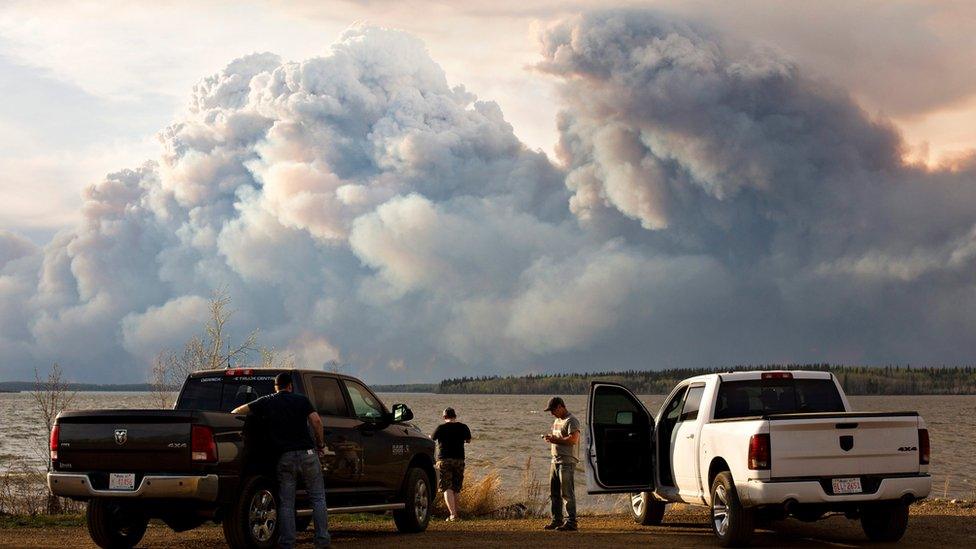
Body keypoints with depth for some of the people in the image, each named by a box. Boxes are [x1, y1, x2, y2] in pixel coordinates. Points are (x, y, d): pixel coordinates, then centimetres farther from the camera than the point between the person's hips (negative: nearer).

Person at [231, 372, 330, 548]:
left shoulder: (267, 402, 9)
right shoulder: (301, 400, 8)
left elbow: (239, 410, 7)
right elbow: (316, 421, -4)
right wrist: (320, 444, 7)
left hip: (285, 458, 0)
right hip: (307, 453, 0)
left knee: (286, 504, 4)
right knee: (318, 498, 7)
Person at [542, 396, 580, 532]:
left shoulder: (571, 421, -12)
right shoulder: (557, 420, 19)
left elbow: (573, 439, -23)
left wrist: (556, 440, -17)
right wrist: (551, 438, 8)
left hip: (567, 462, -10)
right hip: (555, 460, 10)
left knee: (567, 493, -9)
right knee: (554, 493, 13)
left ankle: (571, 523, -8)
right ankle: (557, 520, 21)